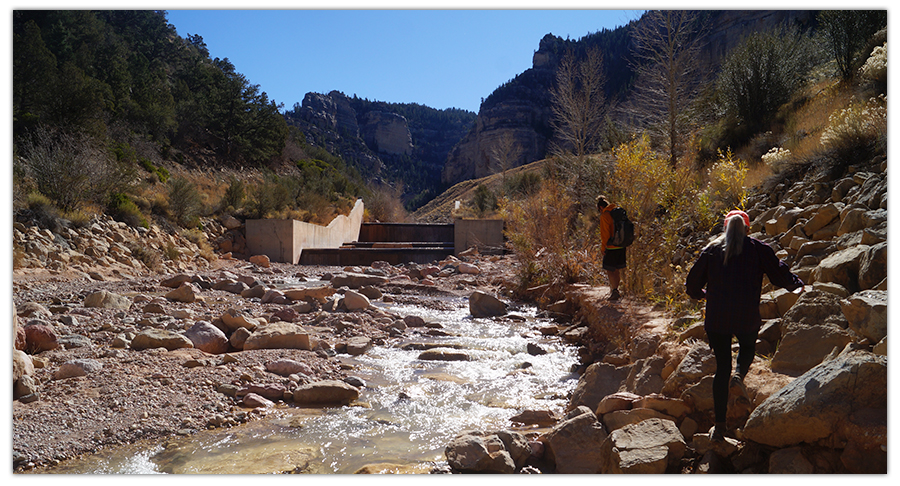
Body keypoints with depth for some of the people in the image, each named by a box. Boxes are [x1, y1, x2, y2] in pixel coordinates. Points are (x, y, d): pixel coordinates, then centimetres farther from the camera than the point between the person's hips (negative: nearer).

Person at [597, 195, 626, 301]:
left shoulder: (604, 216, -11)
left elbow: (605, 233, -15)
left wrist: (603, 247, -7)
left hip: (611, 248, -7)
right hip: (622, 246, 7)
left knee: (609, 270, -1)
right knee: (617, 269, 16)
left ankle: (614, 291, -10)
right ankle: (615, 290, 26)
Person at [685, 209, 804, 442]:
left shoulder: (711, 250, 6)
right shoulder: (758, 248, 2)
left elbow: (692, 283, 8)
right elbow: (779, 274, 2)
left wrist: (700, 294, 30)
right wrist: (797, 284, 24)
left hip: (716, 320, 1)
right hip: (747, 318, -1)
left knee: (722, 367, 9)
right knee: (748, 346, 31)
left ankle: (719, 427, 9)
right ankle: (739, 373, -3)